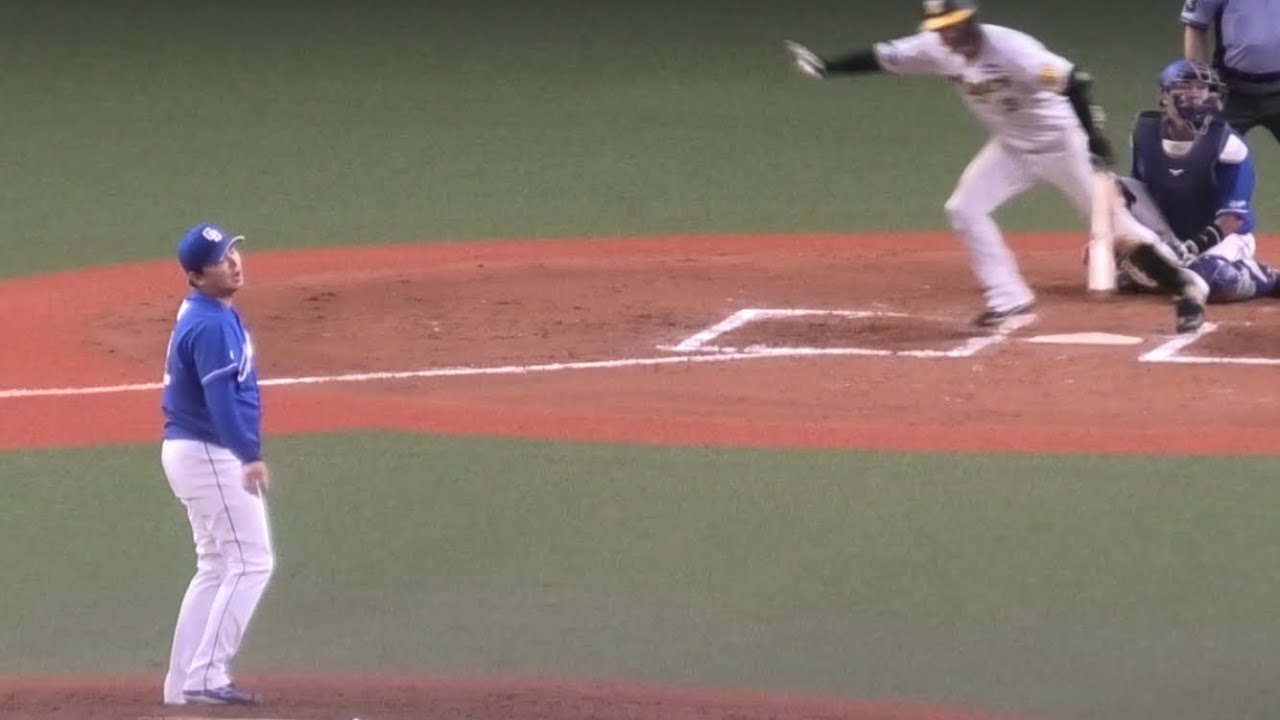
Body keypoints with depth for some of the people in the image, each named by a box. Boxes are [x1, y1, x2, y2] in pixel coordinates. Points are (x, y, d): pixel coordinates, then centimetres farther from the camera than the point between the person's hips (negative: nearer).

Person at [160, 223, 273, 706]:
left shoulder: (201, 314, 12)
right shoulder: (211, 326, -20)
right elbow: (221, 397, -30)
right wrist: (250, 457, -38)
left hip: (188, 450, 10)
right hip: (210, 454, -10)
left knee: (216, 567, 15)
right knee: (251, 562, -8)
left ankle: (183, 683, 15)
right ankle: (206, 676, -11)